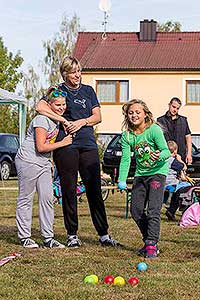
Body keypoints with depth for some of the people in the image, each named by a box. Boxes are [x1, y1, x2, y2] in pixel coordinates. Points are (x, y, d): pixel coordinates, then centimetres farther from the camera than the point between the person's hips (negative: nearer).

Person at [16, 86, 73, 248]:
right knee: (25, 199, 1)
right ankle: (24, 237, 9)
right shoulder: (42, 119, -18)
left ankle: (48, 238, 6)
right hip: (28, 162, -8)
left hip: (44, 163, 8)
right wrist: (63, 143, -13)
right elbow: (41, 147, -20)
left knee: (47, 198, 2)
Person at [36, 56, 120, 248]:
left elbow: (97, 116, 12)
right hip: (66, 145, -3)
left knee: (94, 190, 1)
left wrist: (81, 121, -7)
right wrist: (64, 121, -12)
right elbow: (40, 107, -12)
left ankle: (103, 235, 5)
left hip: (88, 144, 3)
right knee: (69, 190, 1)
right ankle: (72, 234, 10)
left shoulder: (88, 90, 17)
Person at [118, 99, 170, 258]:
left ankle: (152, 245, -10)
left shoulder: (154, 130, -16)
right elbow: (126, 159, -6)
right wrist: (121, 180, -17)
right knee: (136, 210, 3)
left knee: (153, 209, -14)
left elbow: (166, 151, -17)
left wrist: (159, 155, -41)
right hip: (140, 175, 6)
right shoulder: (126, 136, -3)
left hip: (157, 172, -5)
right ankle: (149, 240, 19)